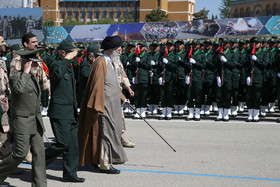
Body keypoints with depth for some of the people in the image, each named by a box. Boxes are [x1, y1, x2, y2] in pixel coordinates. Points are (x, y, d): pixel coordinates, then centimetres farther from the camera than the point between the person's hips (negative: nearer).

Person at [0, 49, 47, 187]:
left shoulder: (33, 78, 16)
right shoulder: (16, 77, -10)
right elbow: (19, 89, -34)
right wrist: (25, 72, -23)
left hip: (36, 121, 8)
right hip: (22, 120, -8)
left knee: (39, 152, 3)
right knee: (21, 152, -9)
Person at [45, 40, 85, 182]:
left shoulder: (69, 66, 19)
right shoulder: (55, 65, -10)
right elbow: (57, 74, -37)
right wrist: (67, 59, -27)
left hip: (71, 113, 9)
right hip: (60, 113, -9)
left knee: (73, 144, 7)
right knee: (63, 144, -11)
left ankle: (70, 174, 15)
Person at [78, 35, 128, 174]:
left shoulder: (110, 63, 14)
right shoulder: (101, 63, -17)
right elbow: (98, 86, -21)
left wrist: (122, 98, 28)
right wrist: (99, 107, -23)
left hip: (113, 105, 10)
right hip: (105, 105, -10)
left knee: (113, 131, 15)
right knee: (107, 133, -5)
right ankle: (105, 165, 2)